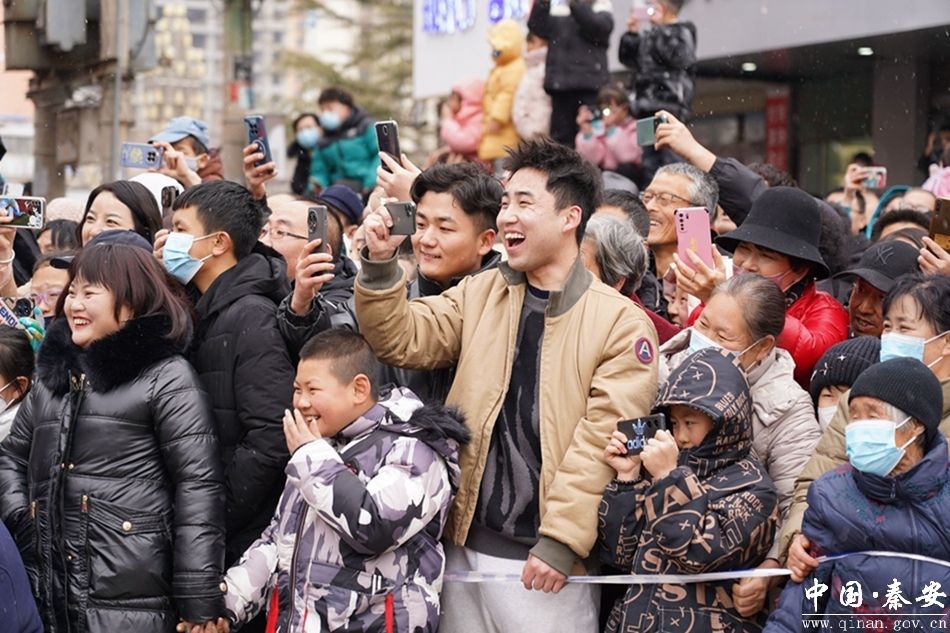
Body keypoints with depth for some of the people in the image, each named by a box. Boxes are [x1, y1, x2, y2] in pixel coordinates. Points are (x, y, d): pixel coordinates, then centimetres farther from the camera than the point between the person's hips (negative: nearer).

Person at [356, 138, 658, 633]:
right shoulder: (480, 294, 10)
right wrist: (380, 265, -11)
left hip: (545, 562, -5)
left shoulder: (621, 322, -7)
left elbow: (605, 440, -12)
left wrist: (562, 540, -16)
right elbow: (404, 340, 5)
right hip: (465, 547, 5)